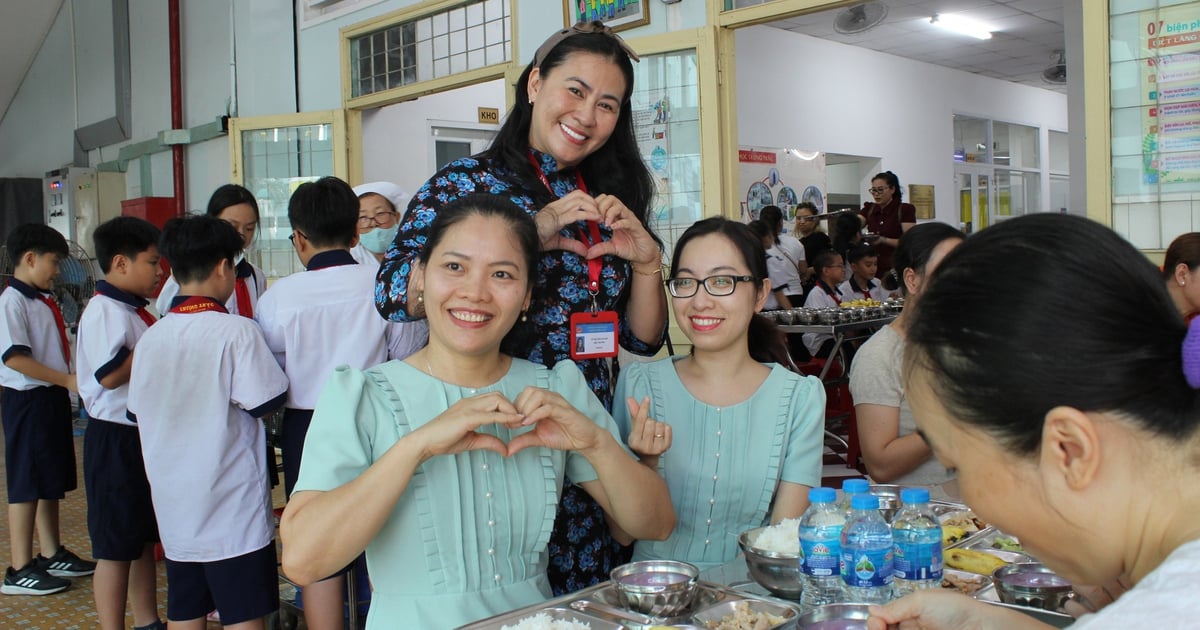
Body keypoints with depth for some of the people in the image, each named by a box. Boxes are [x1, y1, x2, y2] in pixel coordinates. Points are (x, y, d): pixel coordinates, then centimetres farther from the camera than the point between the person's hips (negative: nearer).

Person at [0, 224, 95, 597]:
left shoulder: (45, 301, 13)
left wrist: (77, 374, 7)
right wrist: (67, 380, -22)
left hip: (53, 397, 9)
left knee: (52, 481, 16)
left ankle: (52, 555, 28)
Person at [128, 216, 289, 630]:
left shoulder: (151, 337, 2)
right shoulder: (236, 331, -15)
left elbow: (138, 413, 11)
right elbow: (268, 402, -14)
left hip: (175, 506, 6)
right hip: (232, 504, -6)